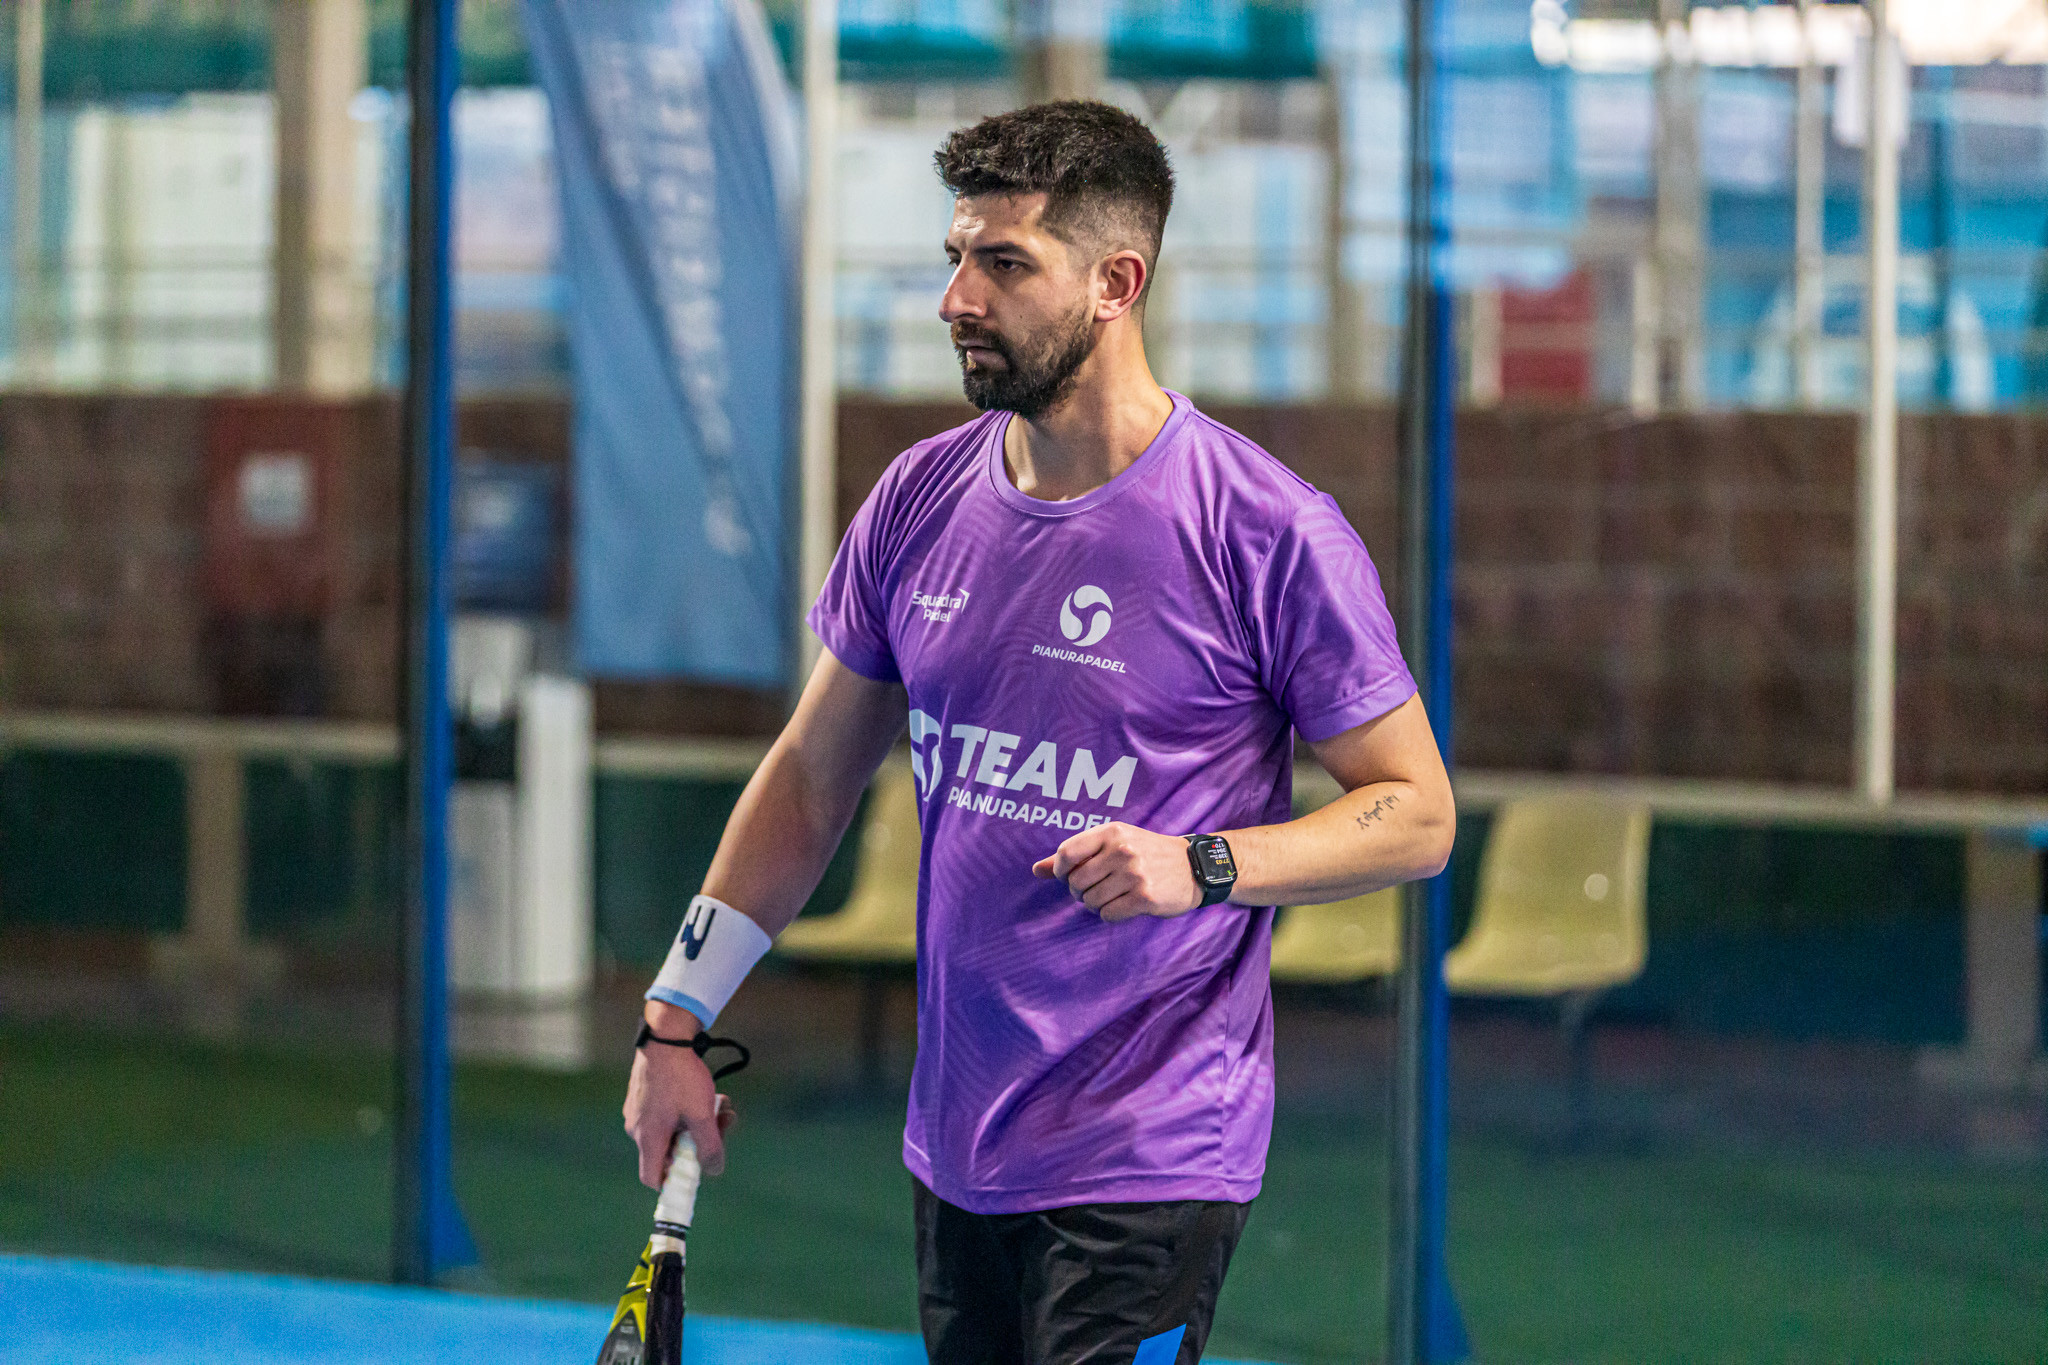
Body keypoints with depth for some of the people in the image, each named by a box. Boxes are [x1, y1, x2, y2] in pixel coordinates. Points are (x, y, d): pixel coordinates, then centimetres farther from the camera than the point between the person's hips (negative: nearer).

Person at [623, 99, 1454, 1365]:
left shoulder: (1273, 532, -11)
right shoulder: (920, 498, 6)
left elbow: (1417, 813, -6)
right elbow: (811, 778, 17)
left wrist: (1203, 865, -21)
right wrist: (678, 1018, 14)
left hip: (1145, 1170, -6)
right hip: (952, 1155, 6)